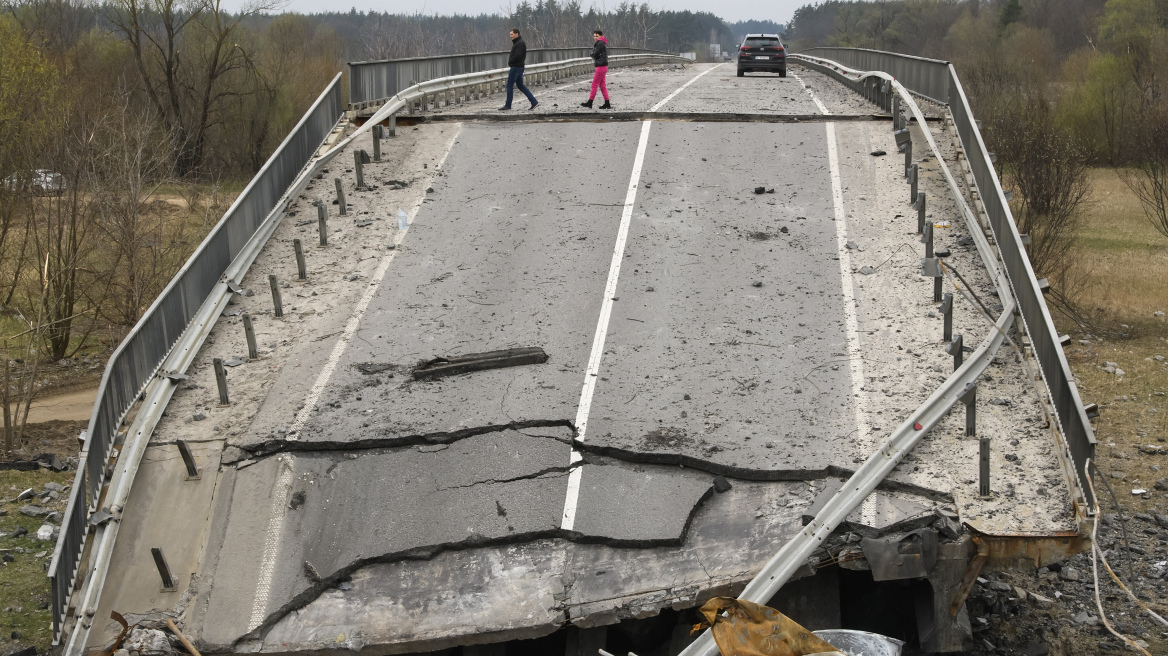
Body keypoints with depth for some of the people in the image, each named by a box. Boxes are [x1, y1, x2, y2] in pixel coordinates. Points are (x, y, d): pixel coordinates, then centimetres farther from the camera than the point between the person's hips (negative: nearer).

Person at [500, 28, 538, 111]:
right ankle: (534, 101, 8)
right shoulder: (517, 42, 17)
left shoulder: (520, 43, -15)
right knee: (520, 85, 12)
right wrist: (510, 62, 2)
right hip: (519, 67, 10)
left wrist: (510, 62, -12)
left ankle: (508, 105, 1)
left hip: (516, 67, -10)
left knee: (509, 85, -4)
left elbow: (517, 55, -25)